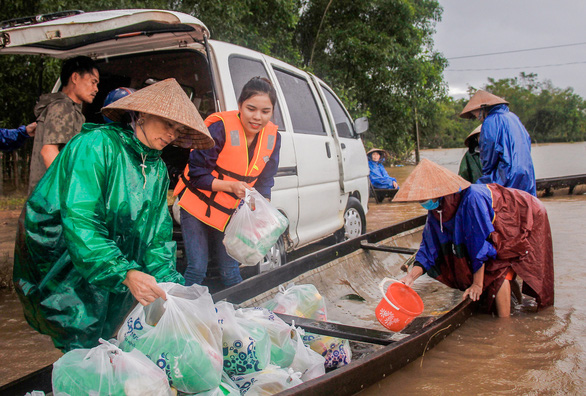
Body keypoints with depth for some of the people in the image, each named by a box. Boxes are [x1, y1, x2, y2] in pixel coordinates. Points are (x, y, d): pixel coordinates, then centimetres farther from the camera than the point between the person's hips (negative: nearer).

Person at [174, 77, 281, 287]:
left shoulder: (272, 137, -6)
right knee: (197, 269, -6)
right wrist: (231, 186, -31)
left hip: (230, 213, 4)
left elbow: (264, 181, 3)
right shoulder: (220, 128, -23)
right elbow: (197, 174, -19)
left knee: (230, 271, 8)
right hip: (198, 206, -4)